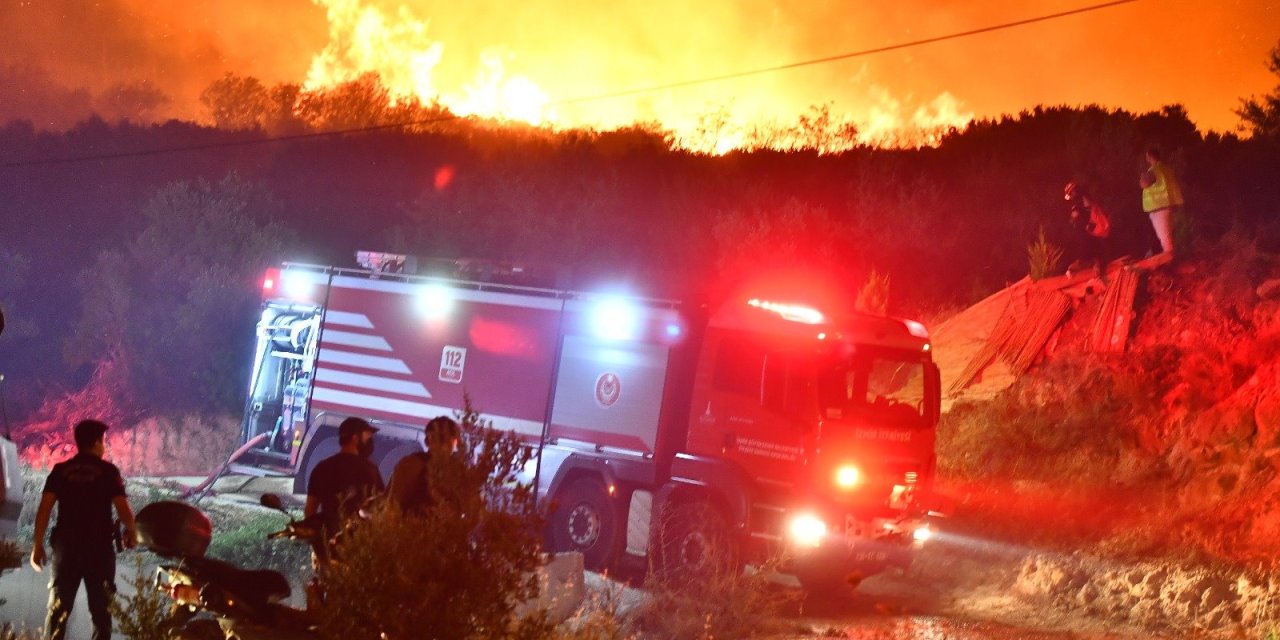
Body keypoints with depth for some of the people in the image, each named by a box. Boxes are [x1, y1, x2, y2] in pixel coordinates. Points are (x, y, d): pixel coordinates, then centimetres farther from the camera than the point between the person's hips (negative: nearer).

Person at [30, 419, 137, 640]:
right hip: (99, 546, -2)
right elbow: (123, 508, -7)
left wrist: (38, 544, 3)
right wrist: (132, 532, 12)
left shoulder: (60, 470, 6)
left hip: (66, 545, 2)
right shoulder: (108, 471, -2)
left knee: (58, 608, 5)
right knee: (100, 609, 5)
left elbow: (44, 508, -2)